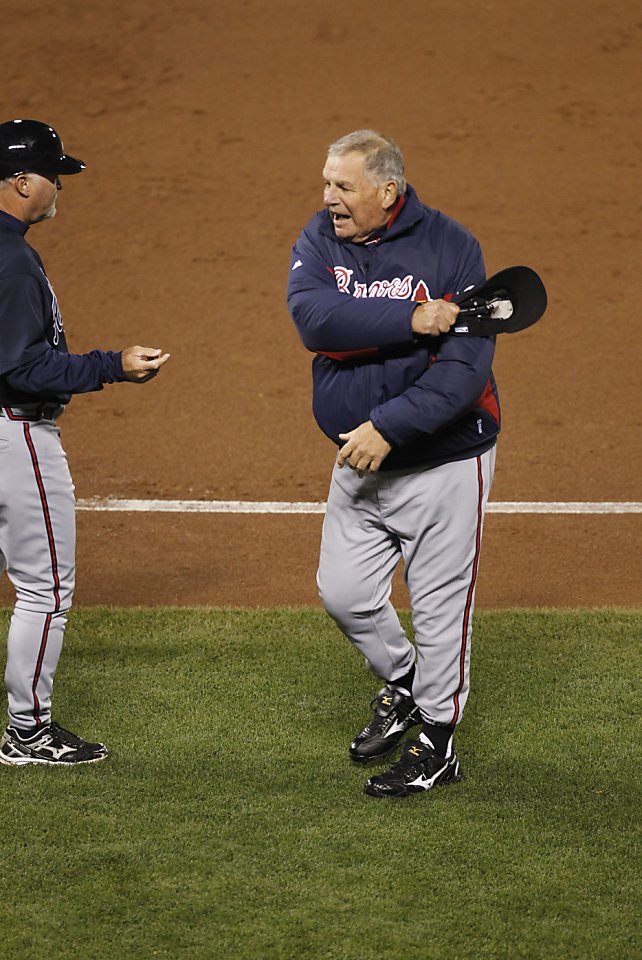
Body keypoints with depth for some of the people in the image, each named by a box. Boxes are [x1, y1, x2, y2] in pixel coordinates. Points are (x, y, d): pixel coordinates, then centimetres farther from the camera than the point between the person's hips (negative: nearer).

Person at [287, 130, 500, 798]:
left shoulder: (452, 248, -16)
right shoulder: (319, 241, -2)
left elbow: (465, 367, -22)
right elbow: (313, 317, -22)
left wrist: (388, 428, -28)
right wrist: (412, 320, -29)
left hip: (443, 462, -5)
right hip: (359, 461, 5)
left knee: (439, 605, 3)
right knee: (342, 593, 9)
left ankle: (437, 742, 19)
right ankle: (401, 685, 37)